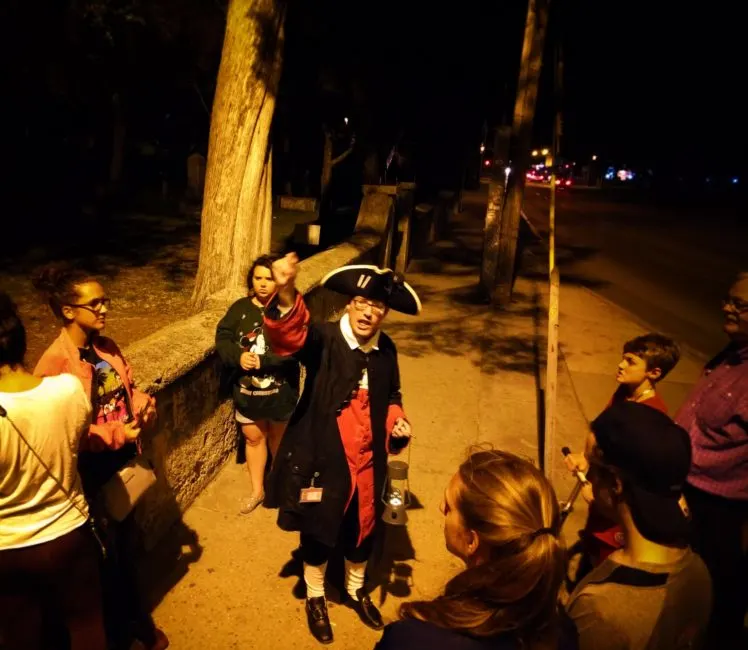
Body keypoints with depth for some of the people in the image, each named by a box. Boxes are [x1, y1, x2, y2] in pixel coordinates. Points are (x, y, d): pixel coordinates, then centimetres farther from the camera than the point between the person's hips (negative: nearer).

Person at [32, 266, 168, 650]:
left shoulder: (107, 347, 0)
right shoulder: (54, 363, -21)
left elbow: (128, 389, 11)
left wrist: (144, 405, -10)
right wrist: (116, 434, -25)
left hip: (124, 462, 6)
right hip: (91, 473, -6)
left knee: (127, 543, 23)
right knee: (107, 555, 14)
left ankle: (134, 617, 46)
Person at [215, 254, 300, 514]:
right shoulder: (240, 308, -3)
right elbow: (222, 338, -5)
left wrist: (262, 361, -28)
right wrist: (238, 356, -23)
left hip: (280, 390, -2)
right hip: (246, 389, 3)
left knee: (279, 438, 20)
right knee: (253, 437, 17)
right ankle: (257, 491, 36)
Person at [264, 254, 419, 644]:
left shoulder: (386, 350, -1)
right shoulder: (324, 339, -19)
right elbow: (290, 336, -42)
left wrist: (397, 421, -5)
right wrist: (286, 294, -62)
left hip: (367, 463, 5)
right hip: (322, 461, -4)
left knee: (362, 532, 23)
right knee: (318, 533, 18)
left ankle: (357, 591, 52)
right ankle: (315, 598, 46)